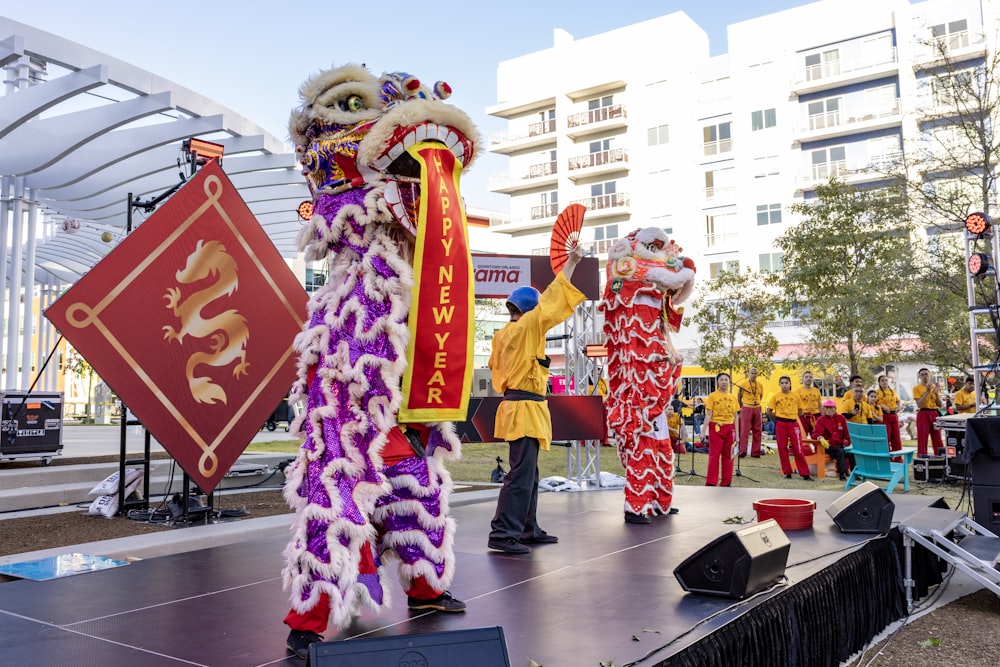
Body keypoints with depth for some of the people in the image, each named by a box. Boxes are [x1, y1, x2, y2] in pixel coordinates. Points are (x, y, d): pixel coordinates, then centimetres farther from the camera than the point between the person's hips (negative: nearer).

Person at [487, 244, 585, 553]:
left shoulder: (503, 334, 13)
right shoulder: (526, 327, -11)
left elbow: (496, 368, 20)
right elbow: (551, 298, -10)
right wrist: (571, 262, -4)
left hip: (514, 405, 10)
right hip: (526, 409, -10)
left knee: (528, 473, 15)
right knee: (521, 474, -10)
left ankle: (528, 530, 22)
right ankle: (503, 533, -11)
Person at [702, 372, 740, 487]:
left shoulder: (733, 397, 9)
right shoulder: (712, 396, -2)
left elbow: (735, 417, 11)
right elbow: (708, 415, -5)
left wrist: (737, 433, 6)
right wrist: (704, 431, -12)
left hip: (730, 428, 4)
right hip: (716, 427, -4)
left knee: (728, 456, 6)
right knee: (714, 455, -4)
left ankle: (727, 482, 14)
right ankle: (711, 482, -1)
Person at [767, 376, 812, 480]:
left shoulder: (796, 396, 4)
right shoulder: (776, 397, 1)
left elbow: (800, 411, 13)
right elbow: (769, 412, 5)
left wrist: (792, 416, 3)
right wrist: (779, 417, 6)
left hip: (793, 424, 0)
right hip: (781, 424, 0)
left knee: (798, 449, -3)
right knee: (782, 448, 2)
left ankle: (805, 474, -1)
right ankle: (787, 473, 12)